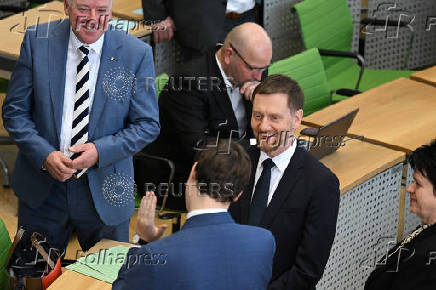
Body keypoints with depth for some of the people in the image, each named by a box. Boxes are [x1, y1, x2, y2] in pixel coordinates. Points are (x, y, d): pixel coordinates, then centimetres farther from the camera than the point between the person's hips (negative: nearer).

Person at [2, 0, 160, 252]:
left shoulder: (137, 54, -8)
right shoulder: (37, 41, -4)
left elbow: (148, 125, -4)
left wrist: (100, 151, -18)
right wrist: (44, 155, -16)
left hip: (103, 191, -1)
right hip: (42, 191, 1)